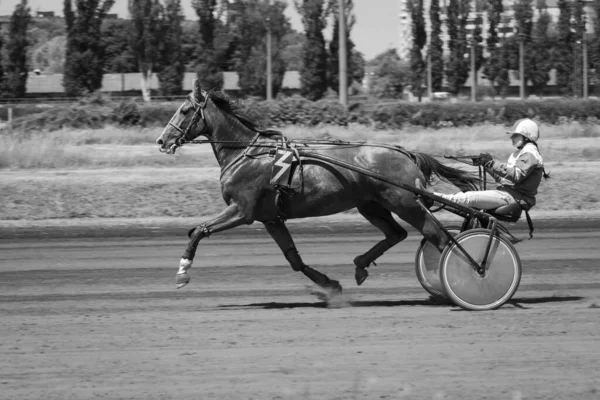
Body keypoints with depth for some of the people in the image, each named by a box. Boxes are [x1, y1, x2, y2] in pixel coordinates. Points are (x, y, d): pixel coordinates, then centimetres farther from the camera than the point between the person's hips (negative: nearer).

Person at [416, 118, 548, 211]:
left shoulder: (530, 154, -9)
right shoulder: (521, 153, 25)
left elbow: (516, 175, -24)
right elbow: (502, 178, 24)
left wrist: (492, 163, -25)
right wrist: (486, 164, 12)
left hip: (515, 197, -11)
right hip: (508, 192, 11)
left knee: (470, 198, -18)